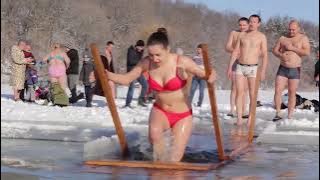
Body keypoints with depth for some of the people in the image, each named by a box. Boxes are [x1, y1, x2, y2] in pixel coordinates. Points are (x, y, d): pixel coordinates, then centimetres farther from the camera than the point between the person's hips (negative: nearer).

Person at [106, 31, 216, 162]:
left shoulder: (181, 62, -20)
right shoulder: (147, 63, -9)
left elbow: (205, 75, -15)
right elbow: (126, 79, -1)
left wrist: (210, 76, -40)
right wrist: (107, 75, -20)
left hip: (183, 116, -2)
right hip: (159, 111, 2)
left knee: (175, 158, -6)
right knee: (154, 132, -33)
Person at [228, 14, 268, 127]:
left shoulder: (261, 37, 2)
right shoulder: (242, 35, 11)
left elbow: (265, 55, -2)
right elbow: (236, 51, 11)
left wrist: (263, 71, -10)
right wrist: (230, 66, 4)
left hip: (252, 68, -2)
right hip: (240, 67, 2)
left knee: (252, 95, -2)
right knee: (239, 92, -6)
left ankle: (250, 118, 7)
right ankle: (239, 118, -6)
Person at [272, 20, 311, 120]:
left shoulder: (303, 38, 1)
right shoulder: (283, 38, 8)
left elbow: (307, 52, -11)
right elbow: (275, 50, 8)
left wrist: (292, 48, -17)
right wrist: (281, 55, -14)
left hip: (295, 70, -2)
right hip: (282, 69, 2)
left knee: (292, 94, 1)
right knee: (277, 91, -8)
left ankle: (289, 117, 7)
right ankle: (278, 114, 1)